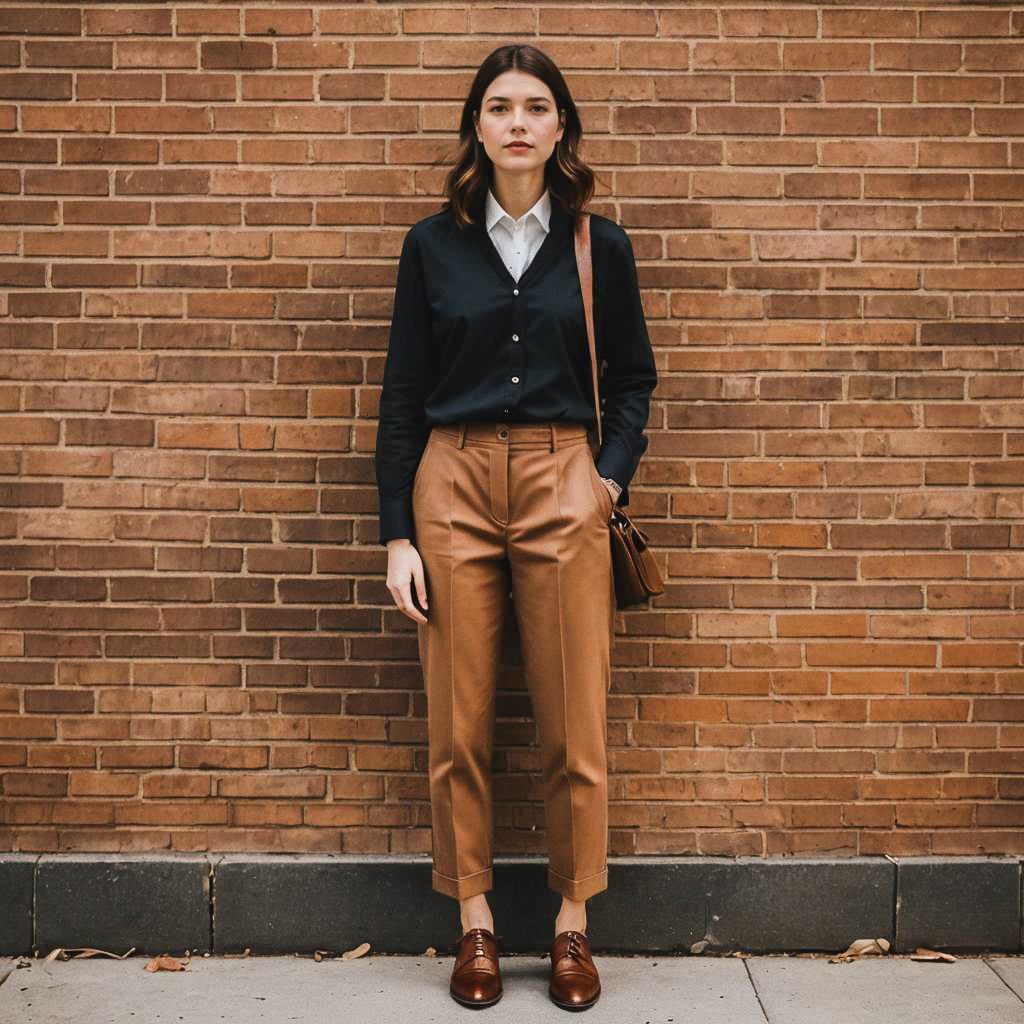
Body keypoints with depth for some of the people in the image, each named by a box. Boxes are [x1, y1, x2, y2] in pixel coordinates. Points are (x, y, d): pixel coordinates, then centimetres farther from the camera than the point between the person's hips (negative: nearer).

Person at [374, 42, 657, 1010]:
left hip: (563, 486, 0)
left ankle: (572, 925, 18)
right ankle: (475, 924, 19)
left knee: (575, 723, 1)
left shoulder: (599, 245, 7)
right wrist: (396, 534, 1)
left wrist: (614, 473, -1)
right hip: (453, 485, 0)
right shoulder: (432, 244, 6)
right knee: (458, 722, 3)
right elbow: (402, 393, 6)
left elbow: (634, 375, 16)